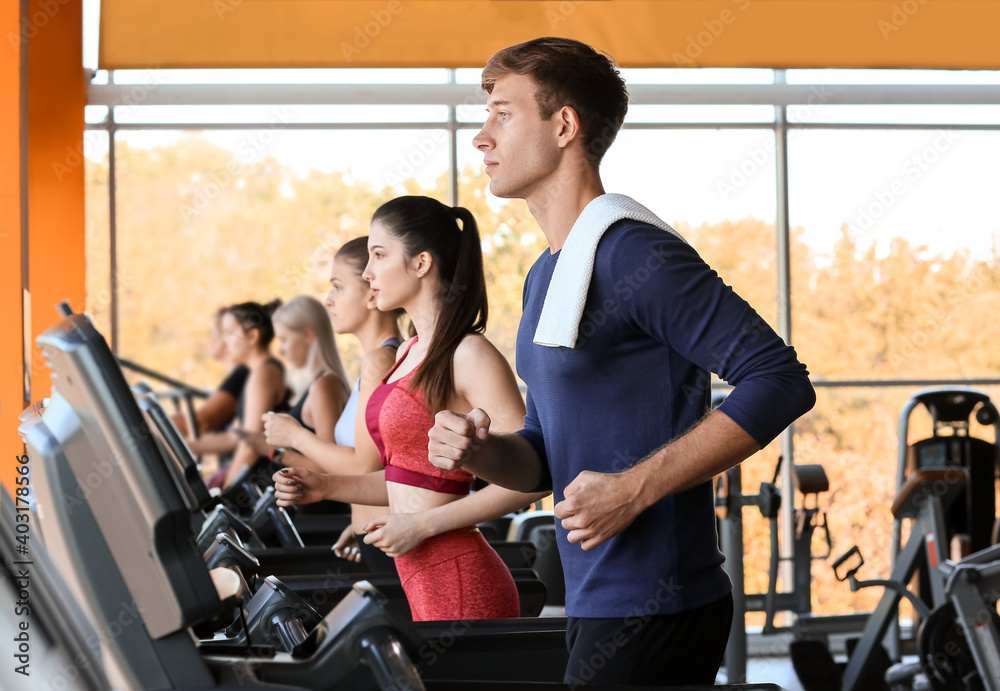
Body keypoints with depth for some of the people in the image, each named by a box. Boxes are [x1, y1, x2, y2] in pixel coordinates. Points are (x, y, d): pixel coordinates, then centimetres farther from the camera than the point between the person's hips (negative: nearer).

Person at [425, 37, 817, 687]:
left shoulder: (635, 253, -13)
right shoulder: (547, 275, 18)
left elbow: (780, 381, -20)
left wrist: (634, 488, -21)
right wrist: (480, 452, -1)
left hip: (651, 610, -9)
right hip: (600, 604, 9)